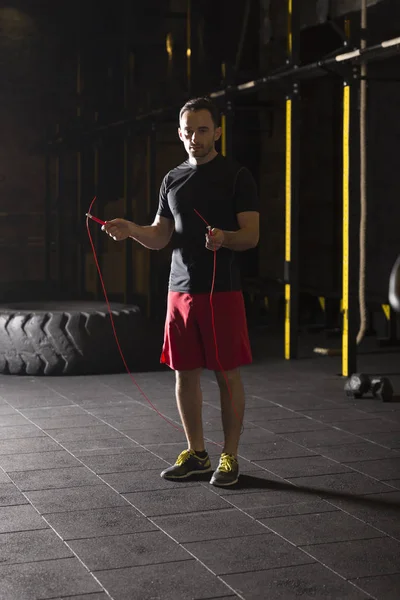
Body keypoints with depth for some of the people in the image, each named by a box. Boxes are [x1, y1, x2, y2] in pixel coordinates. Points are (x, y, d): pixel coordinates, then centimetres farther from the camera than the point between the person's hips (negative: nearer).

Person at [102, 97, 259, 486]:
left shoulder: (236, 176, -4)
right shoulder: (173, 180, 12)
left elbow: (251, 235, -10)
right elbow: (160, 237, 11)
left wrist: (225, 237, -31)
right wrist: (132, 230, -9)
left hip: (222, 292, -5)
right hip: (180, 290, 6)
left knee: (227, 374, 0)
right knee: (185, 373, 9)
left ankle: (229, 457, 11)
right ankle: (195, 454, 22)